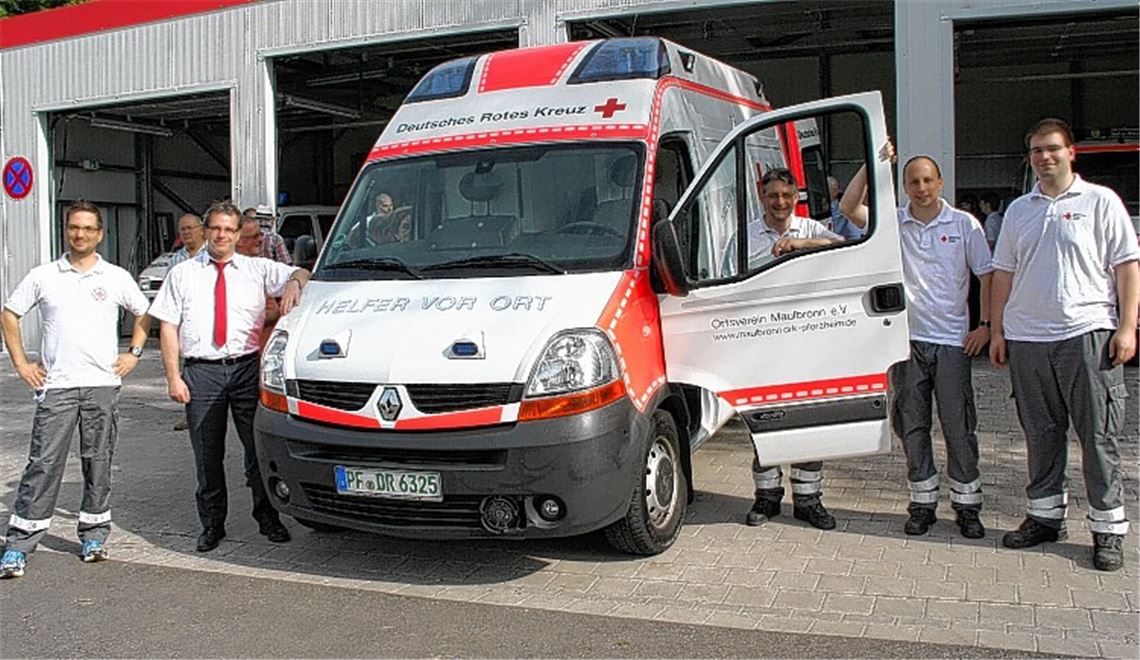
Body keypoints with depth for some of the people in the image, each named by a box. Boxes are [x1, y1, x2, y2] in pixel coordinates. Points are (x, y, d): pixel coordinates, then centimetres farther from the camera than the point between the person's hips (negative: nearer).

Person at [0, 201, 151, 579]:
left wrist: (134, 353, 8)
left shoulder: (117, 278, 6)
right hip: (55, 385, -1)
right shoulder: (43, 277, 5)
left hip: (103, 384, 1)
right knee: (44, 463, -3)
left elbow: (143, 313, 19)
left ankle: (94, 536, 18)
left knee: (98, 463, 7)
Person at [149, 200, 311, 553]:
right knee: (207, 455, 7)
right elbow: (168, 328, 7)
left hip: (247, 367, 0)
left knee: (259, 447, 1)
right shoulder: (182, 274, 11)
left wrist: (294, 282, -18)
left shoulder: (257, 269, 11)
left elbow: (301, 273, 8)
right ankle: (212, 525, 19)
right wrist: (173, 377, -2)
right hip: (201, 371, 0)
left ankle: (267, 517, 15)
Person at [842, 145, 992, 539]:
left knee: (958, 425, 1)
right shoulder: (893, 222, 5)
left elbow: (987, 275, 6)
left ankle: (966, 505, 12)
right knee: (912, 426, 7)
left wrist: (986, 325, -1)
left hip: (953, 340, -1)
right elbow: (849, 207, -9)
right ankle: (922, 502, 18)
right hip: (907, 339, 2)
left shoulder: (964, 224, 3)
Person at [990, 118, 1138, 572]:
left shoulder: (1100, 202, 3)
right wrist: (997, 330, 11)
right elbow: (1003, 273, 17)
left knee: (1098, 435, -1)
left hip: (1088, 333, -4)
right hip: (1027, 338, 4)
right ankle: (1045, 515, 22)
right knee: (1041, 434, 11)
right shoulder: (1018, 210, 15)